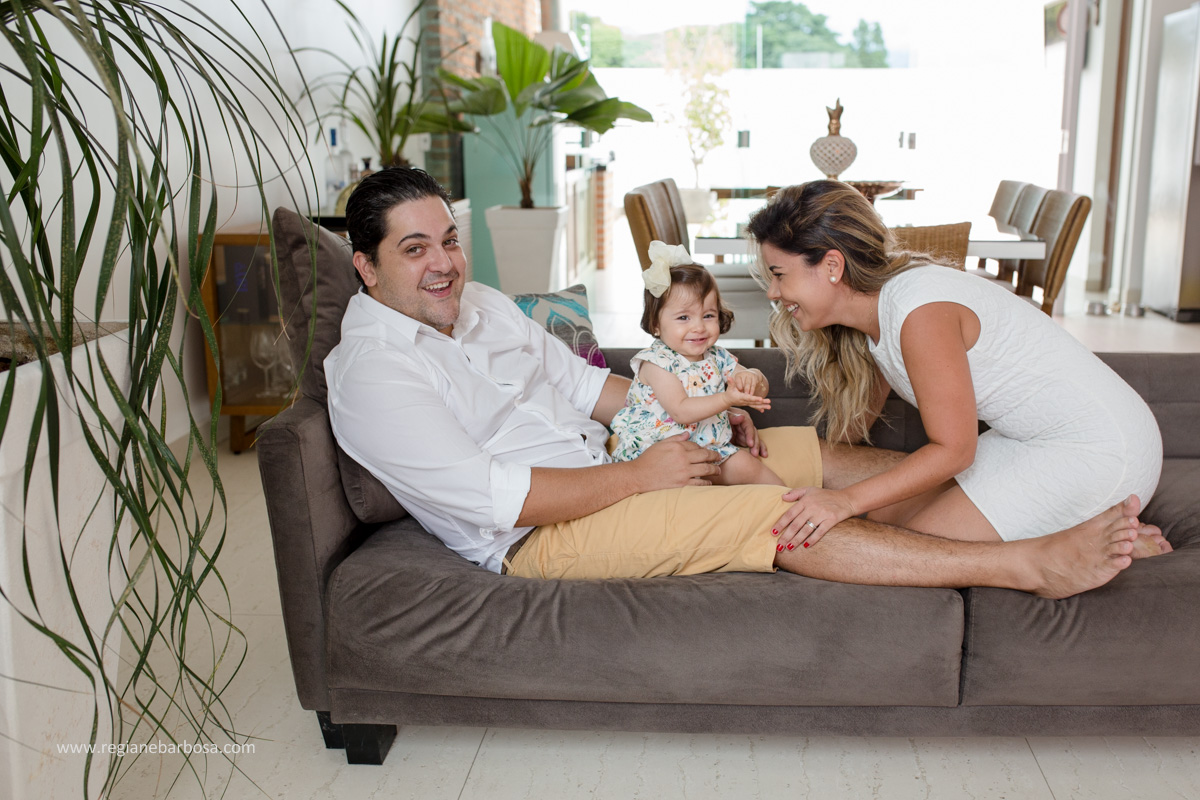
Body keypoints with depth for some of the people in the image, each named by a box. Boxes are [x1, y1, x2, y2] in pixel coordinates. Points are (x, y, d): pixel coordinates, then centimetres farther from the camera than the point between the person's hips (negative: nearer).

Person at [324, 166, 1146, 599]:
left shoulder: (481, 302, 11)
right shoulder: (372, 372, -16)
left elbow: (579, 381, 18)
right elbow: (494, 497, -23)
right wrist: (639, 476, -19)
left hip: (611, 466, 8)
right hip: (540, 535, -8)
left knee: (822, 453, -2)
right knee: (777, 516, -23)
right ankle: (1033, 564, -19)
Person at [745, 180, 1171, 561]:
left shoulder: (920, 311, -25)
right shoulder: (876, 305, 3)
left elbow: (952, 449, -21)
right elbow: (849, 435, 11)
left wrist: (847, 499, -25)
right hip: (1035, 438, 9)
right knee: (885, 512, 4)